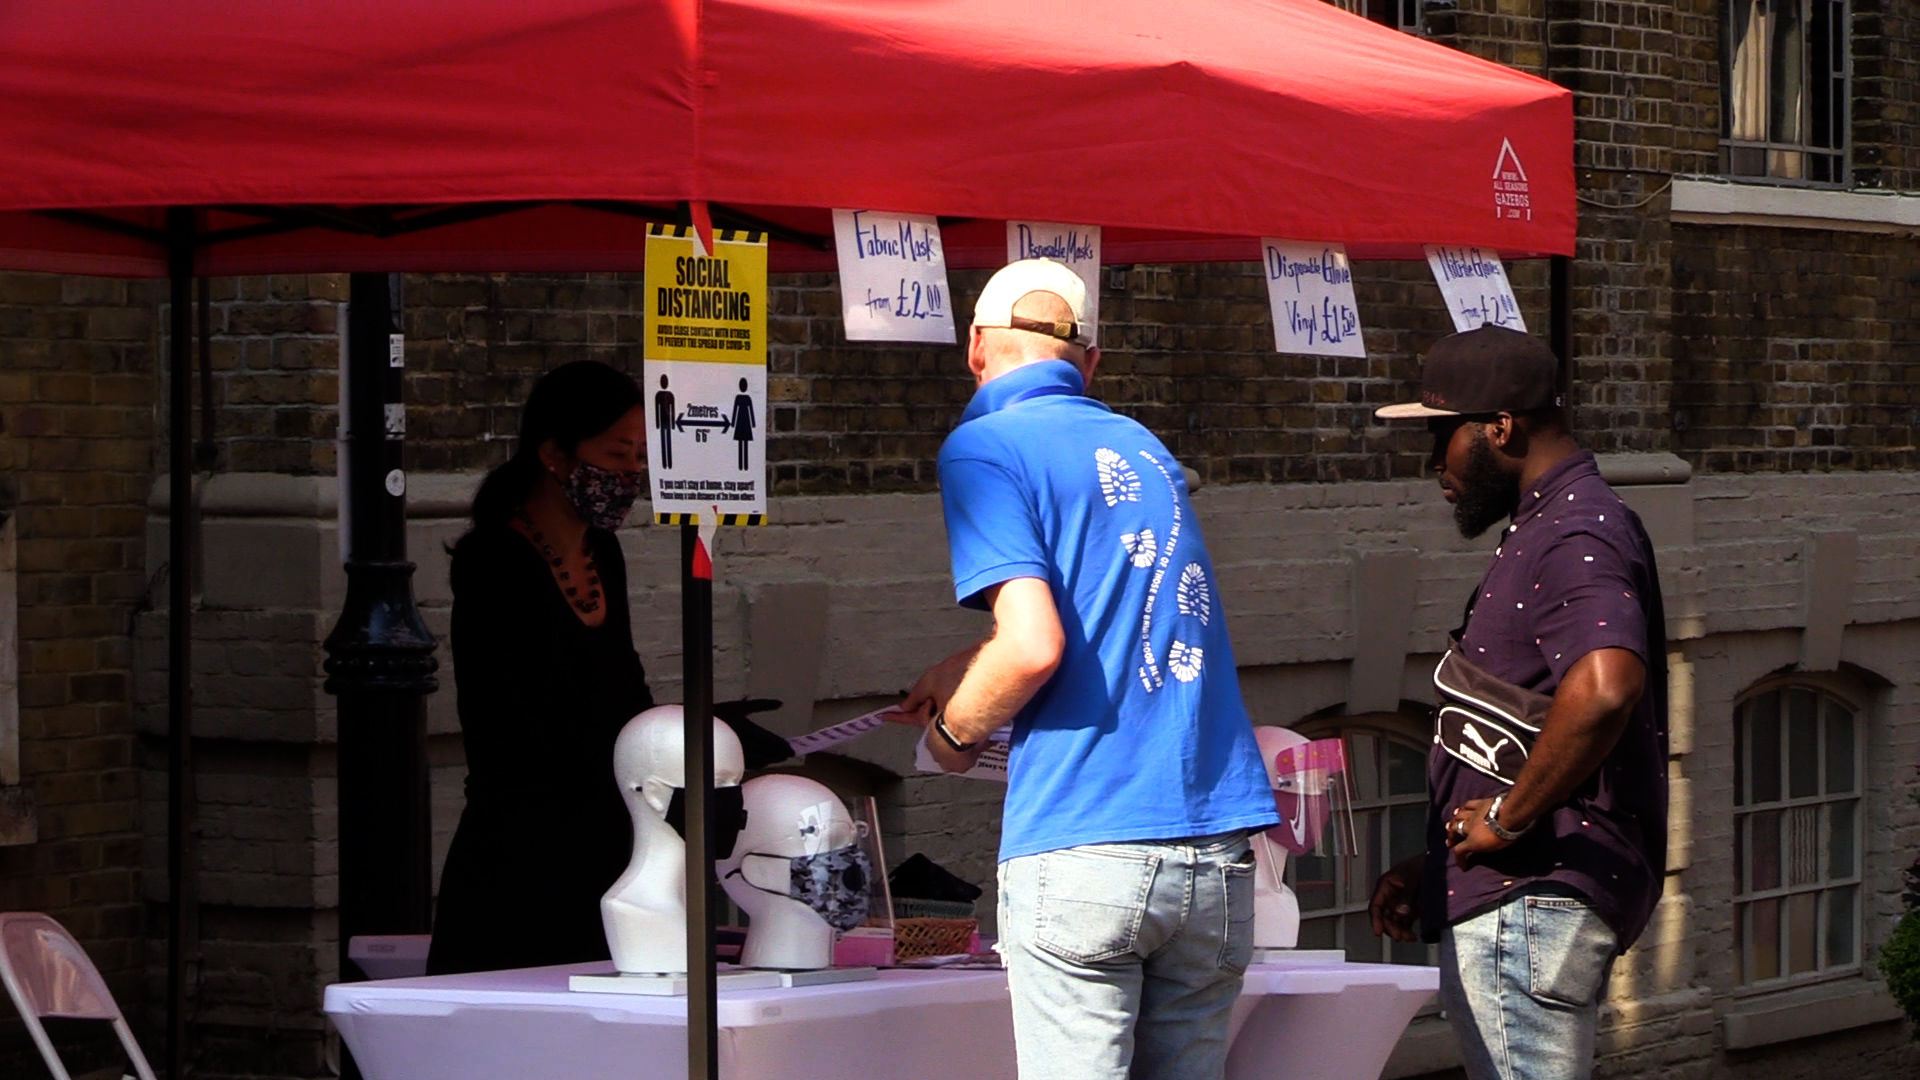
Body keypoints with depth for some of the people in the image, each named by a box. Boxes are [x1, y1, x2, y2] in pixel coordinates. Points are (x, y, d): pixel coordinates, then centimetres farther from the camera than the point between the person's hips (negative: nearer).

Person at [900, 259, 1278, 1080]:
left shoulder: (985, 448, -2)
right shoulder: (1147, 452, 20)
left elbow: (1033, 646, -13)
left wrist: (955, 730, 5)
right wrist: (964, 672, 47)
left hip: (1084, 848, -6)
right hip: (1217, 849, 6)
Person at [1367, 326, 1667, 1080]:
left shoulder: (1575, 535, -15)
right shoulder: (1546, 529, 20)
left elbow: (1602, 689, -35)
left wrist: (1506, 819, -23)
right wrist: (1434, 868, 19)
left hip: (1529, 903, -11)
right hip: (1512, 898, 11)